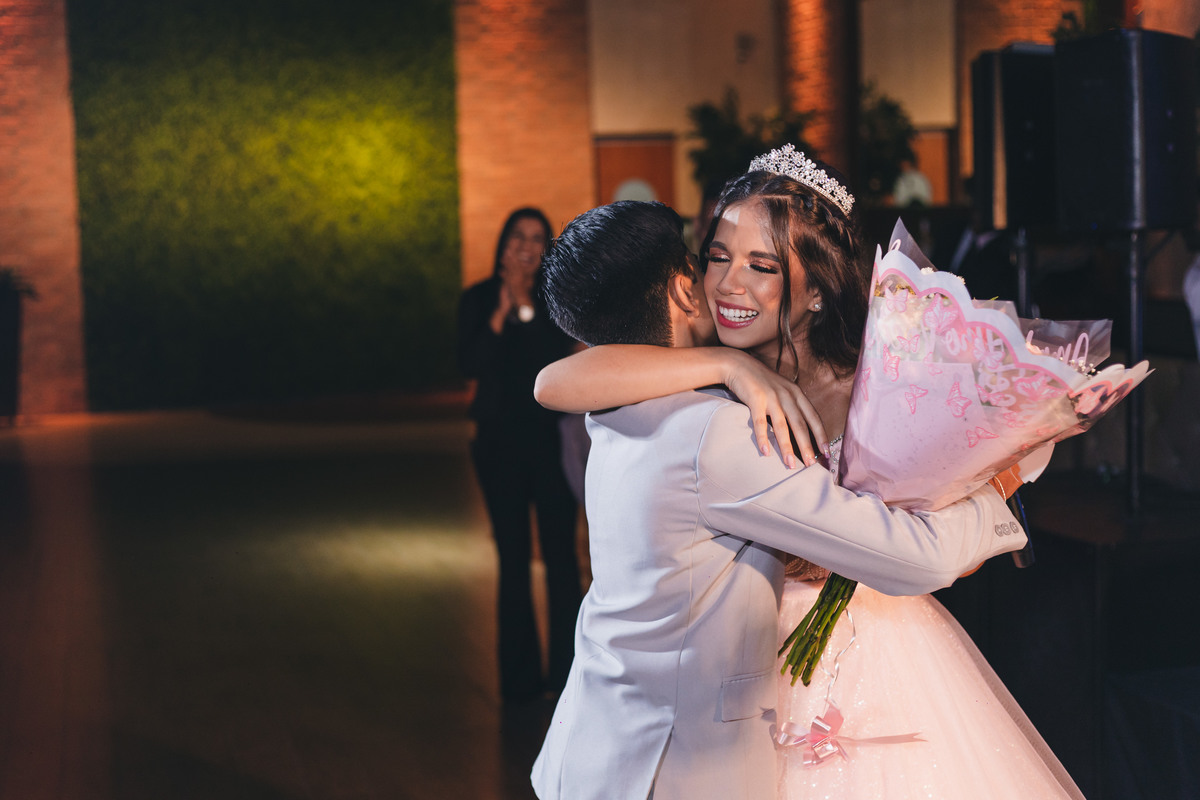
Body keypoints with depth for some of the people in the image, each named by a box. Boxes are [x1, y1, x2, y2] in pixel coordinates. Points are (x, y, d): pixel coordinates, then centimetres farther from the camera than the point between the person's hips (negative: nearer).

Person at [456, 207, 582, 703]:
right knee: (513, 558, 5)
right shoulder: (478, 300, 6)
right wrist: (500, 313, -13)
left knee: (561, 555, -3)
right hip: (499, 441, 1)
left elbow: (558, 358, -11)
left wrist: (526, 305, -13)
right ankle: (520, 677, 12)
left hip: (550, 437, 0)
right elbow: (470, 365, -7)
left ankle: (567, 671, 4)